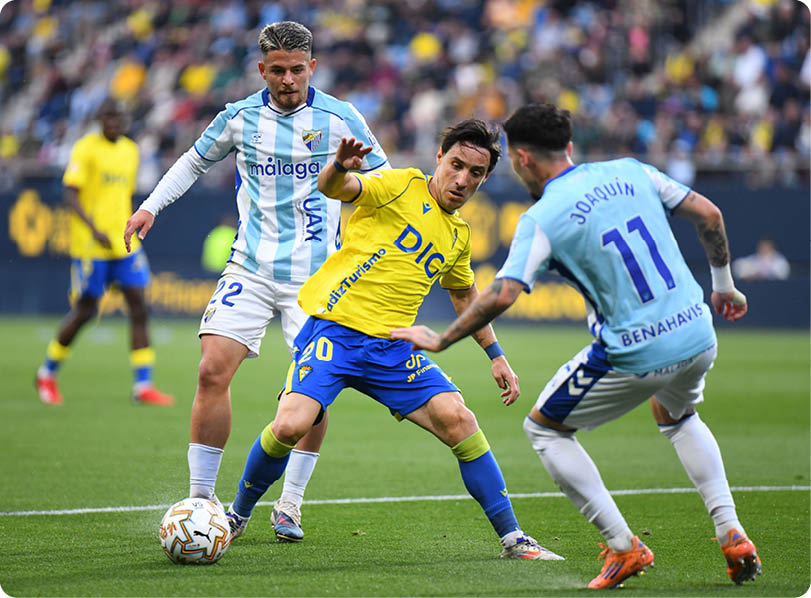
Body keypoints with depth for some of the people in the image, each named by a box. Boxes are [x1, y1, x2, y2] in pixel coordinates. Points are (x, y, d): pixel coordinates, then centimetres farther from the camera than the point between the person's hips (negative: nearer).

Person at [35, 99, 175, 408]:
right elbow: (70, 194, -13)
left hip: (124, 244, 6)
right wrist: (94, 229, -24)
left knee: (138, 307, -5)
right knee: (84, 311, 0)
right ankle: (47, 373, 20)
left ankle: (143, 385, -5)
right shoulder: (86, 148, -7)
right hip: (90, 245, -6)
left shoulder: (130, 150, 13)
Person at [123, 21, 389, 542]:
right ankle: (201, 498, -3)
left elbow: (383, 179, 11)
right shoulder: (239, 118, 4)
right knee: (213, 371, -13)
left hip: (315, 278, -1)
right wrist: (151, 206, 11)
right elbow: (195, 161, 21)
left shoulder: (341, 119, -1)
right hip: (250, 270, 1)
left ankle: (290, 505, 7)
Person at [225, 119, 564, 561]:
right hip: (334, 328, -5)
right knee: (290, 426, -23)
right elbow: (333, 189, -19)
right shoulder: (403, 186, -1)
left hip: (393, 349, 5)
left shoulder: (459, 235, 17)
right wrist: (340, 168, -43)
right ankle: (237, 515, 5)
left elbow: (464, 295, 36)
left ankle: (512, 538, -4)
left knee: (457, 419, -14)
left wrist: (495, 355, 32)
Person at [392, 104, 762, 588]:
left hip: (634, 355, -6)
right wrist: (723, 285, 25)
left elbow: (501, 296, -17)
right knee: (677, 415, 37)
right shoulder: (630, 172, 7)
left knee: (544, 429, 15)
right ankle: (732, 535, 20)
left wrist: (439, 340, -3)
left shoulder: (541, 219, -9)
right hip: (698, 335, 6)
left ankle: (624, 547, 9)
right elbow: (708, 214, 11)